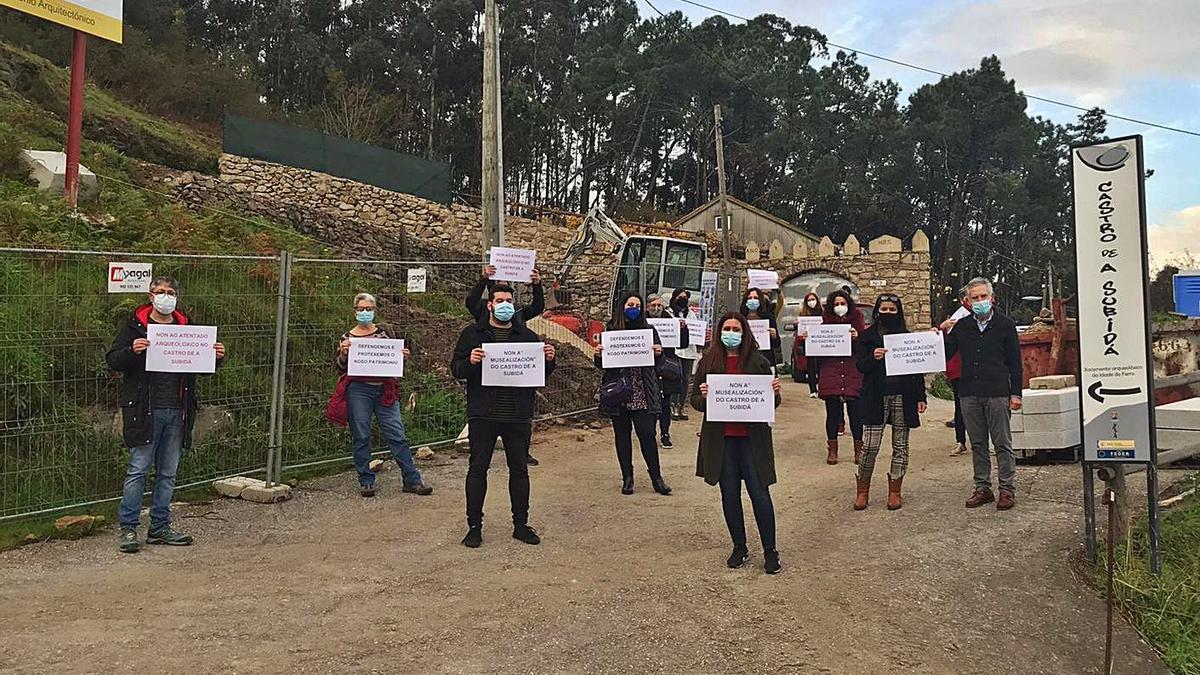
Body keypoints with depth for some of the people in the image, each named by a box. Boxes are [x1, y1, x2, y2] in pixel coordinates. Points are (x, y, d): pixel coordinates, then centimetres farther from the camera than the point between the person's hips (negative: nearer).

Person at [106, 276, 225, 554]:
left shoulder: (186, 328, 13)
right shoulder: (135, 327, 1)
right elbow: (112, 360, -4)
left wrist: (217, 356, -1)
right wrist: (132, 351, -23)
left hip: (177, 412, 5)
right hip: (145, 411, -4)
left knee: (168, 473, 10)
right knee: (138, 470, -2)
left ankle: (160, 528, 19)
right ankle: (128, 528, 8)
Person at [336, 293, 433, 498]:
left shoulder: (385, 333, 11)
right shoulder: (347, 337, 9)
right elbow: (340, 368, 5)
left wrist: (403, 356, -5)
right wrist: (343, 353, -15)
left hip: (385, 390, 1)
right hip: (359, 390, -1)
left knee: (397, 435, -2)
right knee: (361, 437, 2)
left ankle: (412, 480, 2)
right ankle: (366, 481, 13)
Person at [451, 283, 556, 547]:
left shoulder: (527, 336, 10)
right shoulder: (472, 334, 3)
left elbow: (541, 374, 12)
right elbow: (456, 369, 0)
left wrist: (548, 360, -9)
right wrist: (470, 362, -21)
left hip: (518, 416, 2)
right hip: (483, 415, -2)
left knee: (519, 469, 10)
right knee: (478, 468, 3)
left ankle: (521, 524, 22)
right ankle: (474, 526, 14)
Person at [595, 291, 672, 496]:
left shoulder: (648, 330, 5)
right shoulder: (610, 330, 4)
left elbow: (657, 364, 8)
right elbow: (601, 364, 6)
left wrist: (658, 353, -13)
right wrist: (598, 354, -15)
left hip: (643, 394, -1)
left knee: (647, 434, -4)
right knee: (622, 435, 8)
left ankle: (656, 477, 10)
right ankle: (627, 478, 20)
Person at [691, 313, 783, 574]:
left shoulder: (758, 361, 1)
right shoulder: (708, 362, 3)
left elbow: (773, 403, 8)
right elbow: (695, 401, 6)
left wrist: (775, 392, -14)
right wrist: (703, 396, -16)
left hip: (752, 437, -1)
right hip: (721, 439, 1)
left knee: (759, 493, 0)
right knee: (729, 495, 10)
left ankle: (770, 551, 14)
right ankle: (739, 548, 25)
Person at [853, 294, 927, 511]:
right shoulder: (867, 337, 5)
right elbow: (861, 367, 0)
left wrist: (920, 397, 6)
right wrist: (873, 358, -21)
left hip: (903, 397, 2)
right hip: (876, 397, -2)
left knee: (900, 446, 6)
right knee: (870, 446, -6)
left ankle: (894, 491, 18)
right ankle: (862, 490, 9)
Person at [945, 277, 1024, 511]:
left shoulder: (1005, 325, 3)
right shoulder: (961, 327, 10)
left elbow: (1015, 362, 2)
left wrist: (1016, 393, -3)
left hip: (998, 394, -3)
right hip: (970, 395, 3)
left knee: (1003, 444, 2)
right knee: (978, 444, 9)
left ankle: (1007, 489, 9)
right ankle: (983, 488, 17)